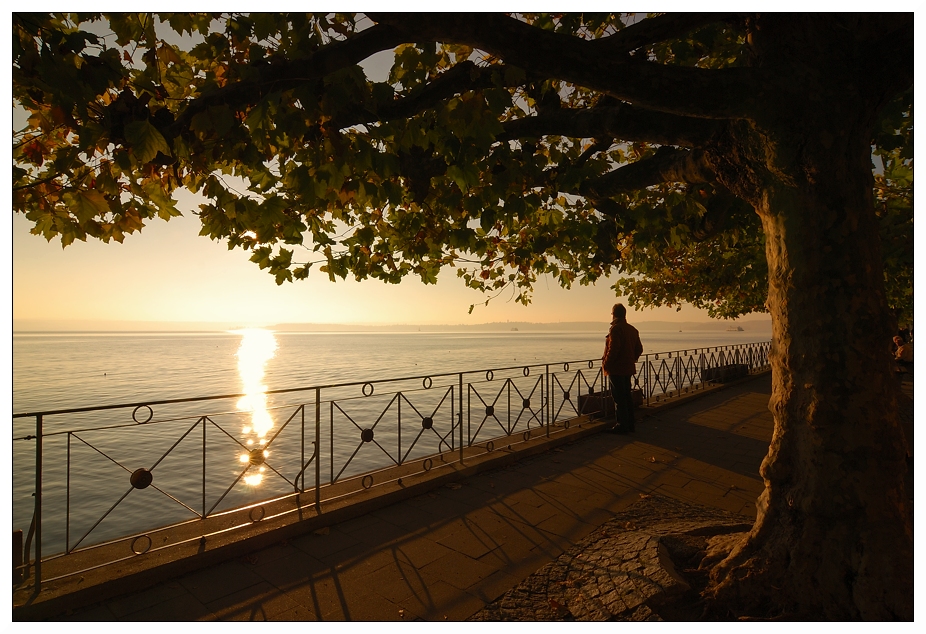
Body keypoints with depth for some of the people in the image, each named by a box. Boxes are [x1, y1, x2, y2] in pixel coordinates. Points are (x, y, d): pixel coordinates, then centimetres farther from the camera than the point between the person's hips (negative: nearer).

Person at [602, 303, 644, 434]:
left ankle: (622, 425, 3)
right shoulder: (632, 329, 12)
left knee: (619, 397, -2)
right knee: (627, 396, 16)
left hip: (616, 369, -9)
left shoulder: (616, 329, -15)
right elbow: (639, 349, 15)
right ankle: (630, 424, 23)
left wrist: (606, 365, -13)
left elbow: (613, 349, -22)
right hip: (628, 368, 9)